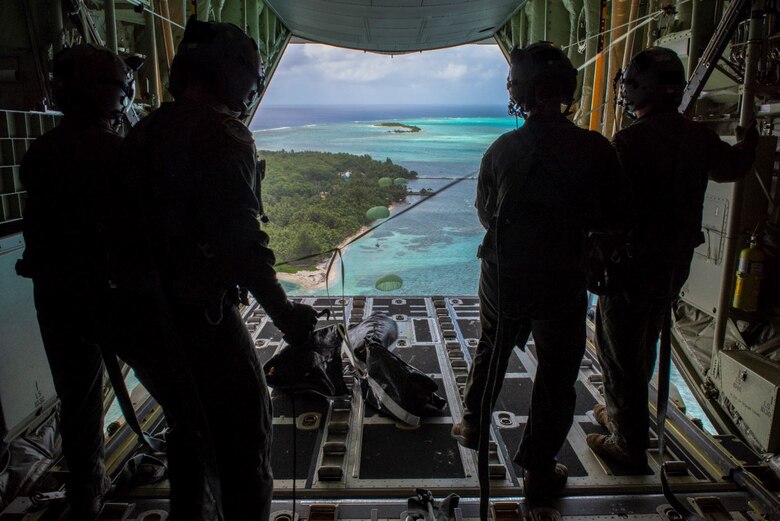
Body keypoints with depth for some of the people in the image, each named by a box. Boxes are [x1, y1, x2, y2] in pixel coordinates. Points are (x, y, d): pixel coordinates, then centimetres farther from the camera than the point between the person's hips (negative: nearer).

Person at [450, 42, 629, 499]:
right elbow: (612, 218, -6)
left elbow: (485, 213, 3)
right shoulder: (595, 149, -14)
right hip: (561, 282, -3)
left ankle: (474, 426, 44)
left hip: (503, 276, 3)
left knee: (492, 352, 25)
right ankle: (539, 470, 26)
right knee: (556, 376, 14)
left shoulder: (502, 149, -7)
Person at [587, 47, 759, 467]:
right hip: (676, 261, 8)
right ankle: (622, 415, 43)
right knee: (643, 348, 23)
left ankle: (629, 445, 18)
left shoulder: (631, 139, -21)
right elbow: (733, 165, 23)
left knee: (619, 353, 6)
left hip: (634, 263, -8)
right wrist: (751, 140, 44)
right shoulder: (699, 137, 3)